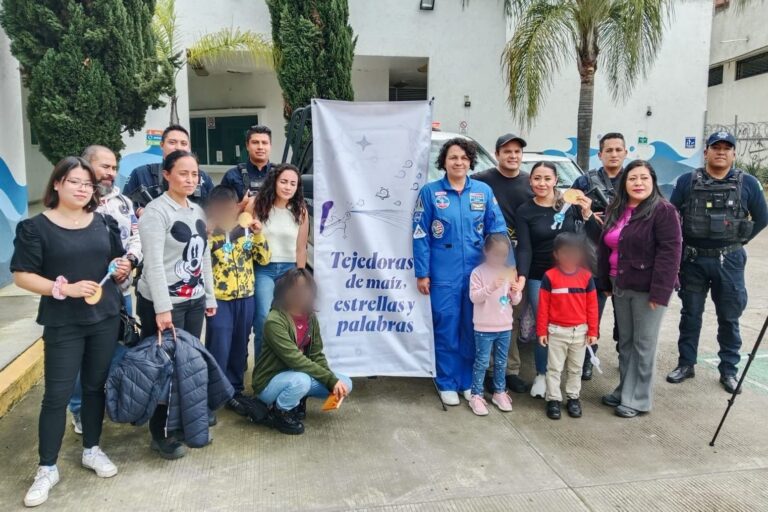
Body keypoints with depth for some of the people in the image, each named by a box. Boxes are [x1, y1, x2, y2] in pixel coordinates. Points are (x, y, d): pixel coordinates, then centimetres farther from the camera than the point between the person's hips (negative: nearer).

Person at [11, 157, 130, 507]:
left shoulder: (104, 223, 7)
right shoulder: (36, 227, -6)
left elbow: (117, 265, 17)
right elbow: (21, 276, -8)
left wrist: (122, 270, -7)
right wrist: (65, 288, -19)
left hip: (105, 319, 4)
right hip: (63, 325, -4)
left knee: (96, 386, 13)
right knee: (57, 395, 1)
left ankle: (91, 450, 31)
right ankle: (47, 469, 16)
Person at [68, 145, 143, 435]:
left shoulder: (123, 202, 11)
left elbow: (136, 238, 9)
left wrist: (129, 260, -11)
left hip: (120, 292, 5)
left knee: (120, 349, 16)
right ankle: (80, 411, 25)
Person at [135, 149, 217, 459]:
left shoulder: (197, 211, 12)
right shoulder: (156, 211, -12)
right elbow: (154, 263, -18)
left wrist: (209, 296, 16)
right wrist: (162, 308, -23)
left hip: (194, 300, 7)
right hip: (163, 303, -7)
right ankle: (161, 433, 13)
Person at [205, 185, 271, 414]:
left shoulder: (246, 229, 5)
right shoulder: (207, 231, -6)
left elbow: (264, 259, 5)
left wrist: (258, 235, -8)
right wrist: (209, 234, -23)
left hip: (245, 297, 4)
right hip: (219, 299, -4)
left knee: (239, 348, 13)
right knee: (218, 350, -3)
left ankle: (234, 392, 27)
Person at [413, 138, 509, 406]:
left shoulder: (484, 191, 4)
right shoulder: (430, 192, -2)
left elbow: (497, 230, 5)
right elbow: (420, 235, -3)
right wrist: (422, 273, -6)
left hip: (477, 272, 3)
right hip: (444, 274, -2)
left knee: (473, 329, 11)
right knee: (446, 329, 5)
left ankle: (469, 382, 27)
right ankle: (447, 383, 21)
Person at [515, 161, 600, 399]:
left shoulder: (570, 204, -2)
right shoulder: (524, 211, -5)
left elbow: (595, 238, 0)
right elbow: (524, 248, -12)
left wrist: (587, 214, -17)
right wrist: (522, 277, -26)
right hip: (538, 278, -1)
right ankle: (541, 375, 20)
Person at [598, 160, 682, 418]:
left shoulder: (663, 210, -12)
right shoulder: (616, 211, 11)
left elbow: (669, 252, -17)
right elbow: (605, 248, 15)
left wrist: (659, 292, -21)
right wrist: (605, 282, 12)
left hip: (647, 289, -7)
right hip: (621, 287, 7)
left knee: (644, 344, 3)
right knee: (625, 341, 15)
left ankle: (639, 399, 14)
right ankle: (624, 390, 28)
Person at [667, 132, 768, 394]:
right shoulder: (687, 181, -2)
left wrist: (738, 241, 3)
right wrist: (679, 246, -1)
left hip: (729, 262, 0)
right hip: (693, 260, 0)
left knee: (729, 318, 9)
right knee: (690, 315, 10)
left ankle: (729, 369, 22)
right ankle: (686, 364, 23)